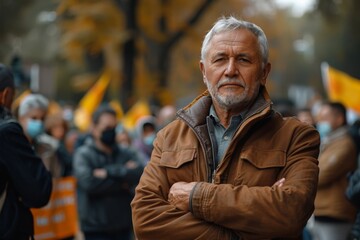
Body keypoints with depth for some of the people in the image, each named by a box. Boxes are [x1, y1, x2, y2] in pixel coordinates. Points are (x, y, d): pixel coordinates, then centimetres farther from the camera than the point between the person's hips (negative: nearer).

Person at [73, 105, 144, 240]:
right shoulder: (83, 155, -3)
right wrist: (123, 183, -11)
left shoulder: (127, 154, 8)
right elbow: (89, 182, -20)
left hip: (123, 227, 4)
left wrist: (109, 172, -15)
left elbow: (140, 173, -11)